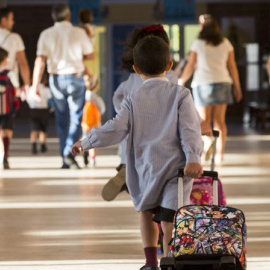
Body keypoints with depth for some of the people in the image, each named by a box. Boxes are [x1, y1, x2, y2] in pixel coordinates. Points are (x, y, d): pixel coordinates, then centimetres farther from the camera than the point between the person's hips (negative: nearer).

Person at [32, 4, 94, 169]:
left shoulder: (46, 35, -2)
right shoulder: (79, 33, -5)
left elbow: (40, 60, -9)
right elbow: (90, 54, 7)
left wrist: (35, 85, -9)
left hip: (56, 79, 2)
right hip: (75, 78, -2)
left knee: (62, 121, 11)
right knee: (76, 118, 1)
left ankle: (66, 161, 13)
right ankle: (70, 152, -18)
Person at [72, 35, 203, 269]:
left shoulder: (134, 100, 3)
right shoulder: (180, 94, 2)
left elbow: (115, 129, -3)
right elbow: (189, 128, -11)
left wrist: (86, 143, 9)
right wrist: (193, 158, -20)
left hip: (147, 168, 1)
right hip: (177, 168, -1)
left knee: (146, 210, 23)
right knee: (169, 221, -3)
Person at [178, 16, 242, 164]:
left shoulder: (198, 44, -3)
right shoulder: (226, 43, 5)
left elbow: (190, 66, 0)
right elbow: (232, 66, 7)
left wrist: (181, 81, 15)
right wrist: (237, 86, 14)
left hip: (203, 84, -3)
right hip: (222, 83, 3)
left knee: (204, 121, -1)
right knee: (220, 121, 6)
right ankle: (220, 153, 3)